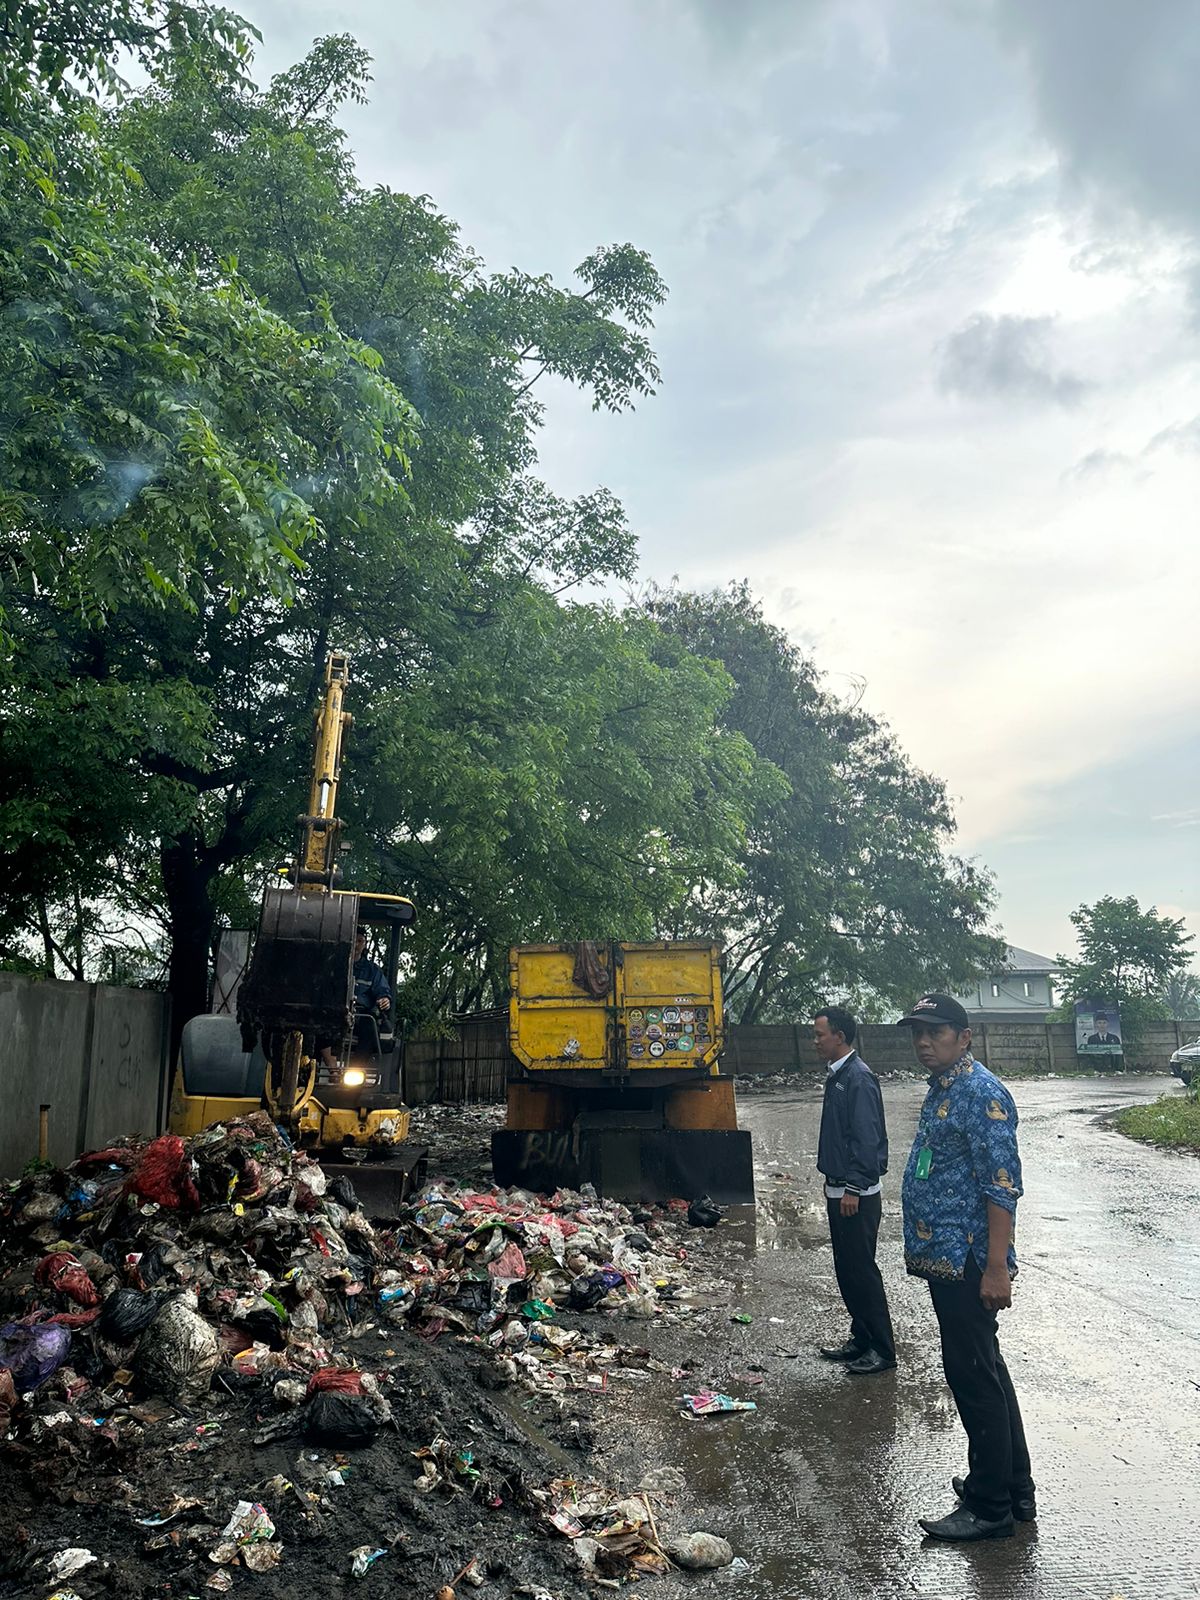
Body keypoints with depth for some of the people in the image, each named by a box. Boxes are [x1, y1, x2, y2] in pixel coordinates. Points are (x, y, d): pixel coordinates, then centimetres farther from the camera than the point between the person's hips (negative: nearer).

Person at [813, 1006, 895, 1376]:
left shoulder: (859, 1078, -18)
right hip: (840, 1190, 10)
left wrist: (853, 1188, -22)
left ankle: (883, 1350, 8)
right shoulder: (837, 1075, 12)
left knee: (861, 1270, -2)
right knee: (846, 1269, 16)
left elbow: (866, 1138, -22)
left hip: (857, 1196, -10)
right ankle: (861, 1339, 27)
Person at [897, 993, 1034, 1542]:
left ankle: (990, 1507, 12)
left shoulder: (981, 1094, -18)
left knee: (974, 1376, -1)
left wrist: (996, 1267, -24)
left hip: (967, 1262, -10)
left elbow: (1002, 1184, -22)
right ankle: (1014, 1488, 30)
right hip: (945, 1259, 10)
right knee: (984, 1372, 18)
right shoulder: (942, 1090, 13)